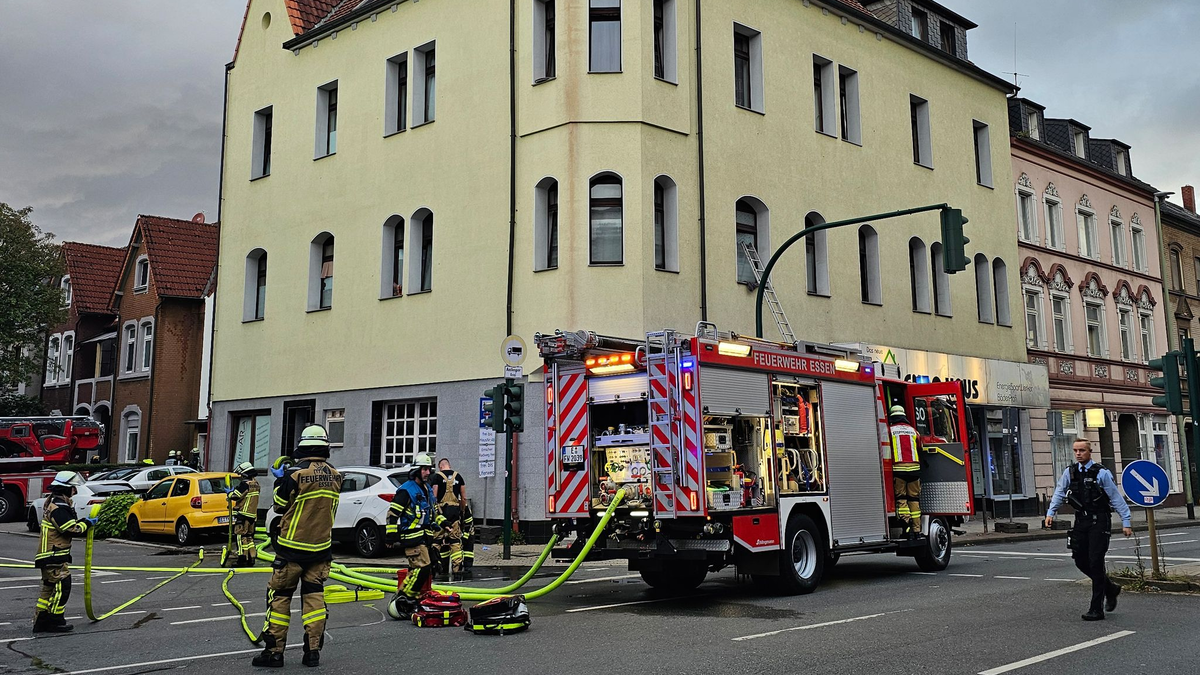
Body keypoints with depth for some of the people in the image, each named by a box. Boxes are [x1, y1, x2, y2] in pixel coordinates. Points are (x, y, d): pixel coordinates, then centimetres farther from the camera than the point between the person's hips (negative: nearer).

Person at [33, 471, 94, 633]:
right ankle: (55, 621, -1)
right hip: (55, 557, -11)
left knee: (49, 588, 15)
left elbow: (69, 524, 20)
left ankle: (41, 621, 19)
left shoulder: (53, 503, 15)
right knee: (62, 586, -6)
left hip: (49, 556, 11)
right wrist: (87, 523, -8)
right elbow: (72, 530, -22)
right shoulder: (58, 509, -19)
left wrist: (83, 522, 5)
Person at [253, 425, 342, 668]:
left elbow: (280, 505, -5)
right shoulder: (335, 476, 1)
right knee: (313, 596, 9)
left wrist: (280, 481, 11)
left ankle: (274, 651, 6)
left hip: (292, 547, -5)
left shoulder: (295, 474, -16)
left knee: (279, 596, 5)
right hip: (320, 547, 5)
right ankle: (313, 651, 8)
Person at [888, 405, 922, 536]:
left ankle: (906, 522, -15)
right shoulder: (913, 431, 15)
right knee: (914, 499, 7)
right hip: (914, 468, 3)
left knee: (901, 497, 2)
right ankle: (916, 528, 7)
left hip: (898, 468, -3)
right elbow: (920, 451, 20)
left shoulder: (890, 430, 3)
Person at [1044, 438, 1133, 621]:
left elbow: (1117, 498, -3)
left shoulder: (1102, 473, -6)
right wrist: (1051, 512, -4)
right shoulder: (1069, 472, 7)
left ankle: (1096, 610, 1)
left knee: (1096, 563, -6)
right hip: (1080, 520, 5)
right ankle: (1110, 589, 32)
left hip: (1099, 521, -5)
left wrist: (1125, 522, -5)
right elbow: (1059, 493, 8)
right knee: (1080, 561, 6)